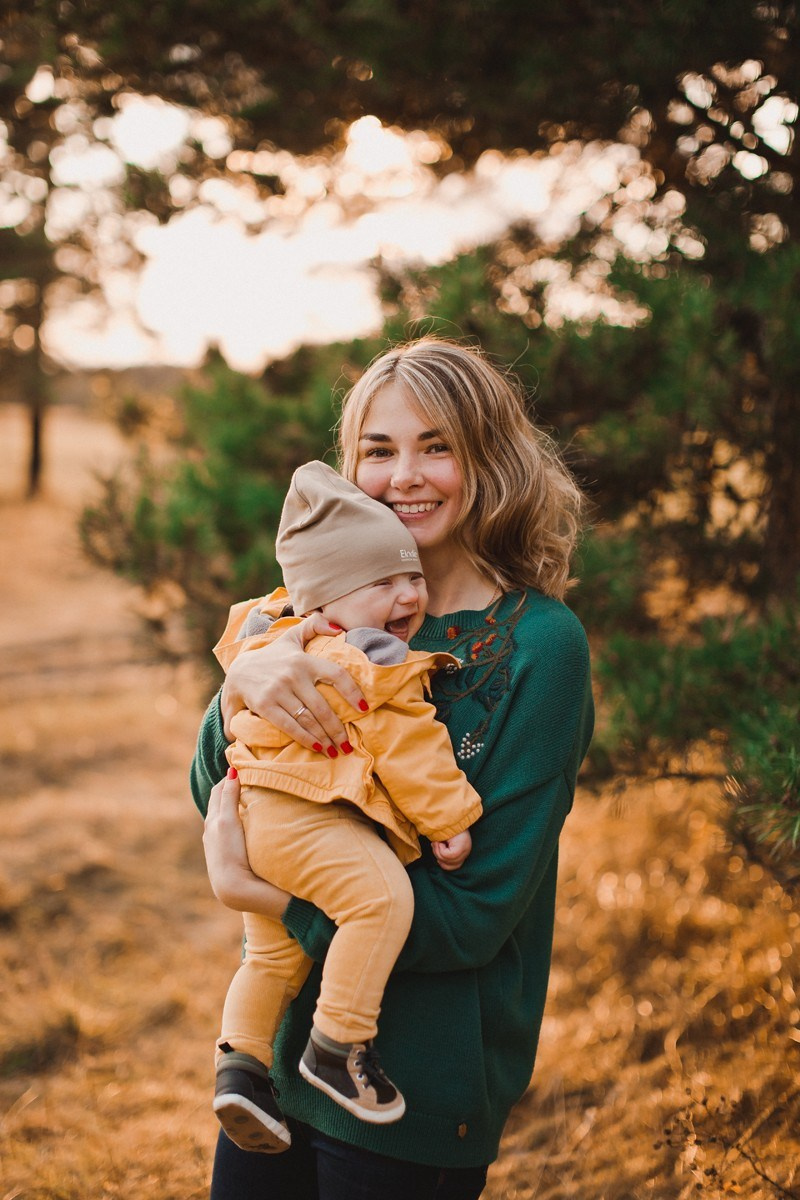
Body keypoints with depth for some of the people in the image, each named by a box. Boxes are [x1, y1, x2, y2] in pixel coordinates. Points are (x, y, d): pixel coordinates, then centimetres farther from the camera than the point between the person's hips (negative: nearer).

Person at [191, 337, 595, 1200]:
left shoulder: (540, 645, -15)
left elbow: (478, 913, -17)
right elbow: (217, 798, -2)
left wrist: (252, 891, -21)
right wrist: (240, 685, -23)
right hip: (281, 1045, 5)